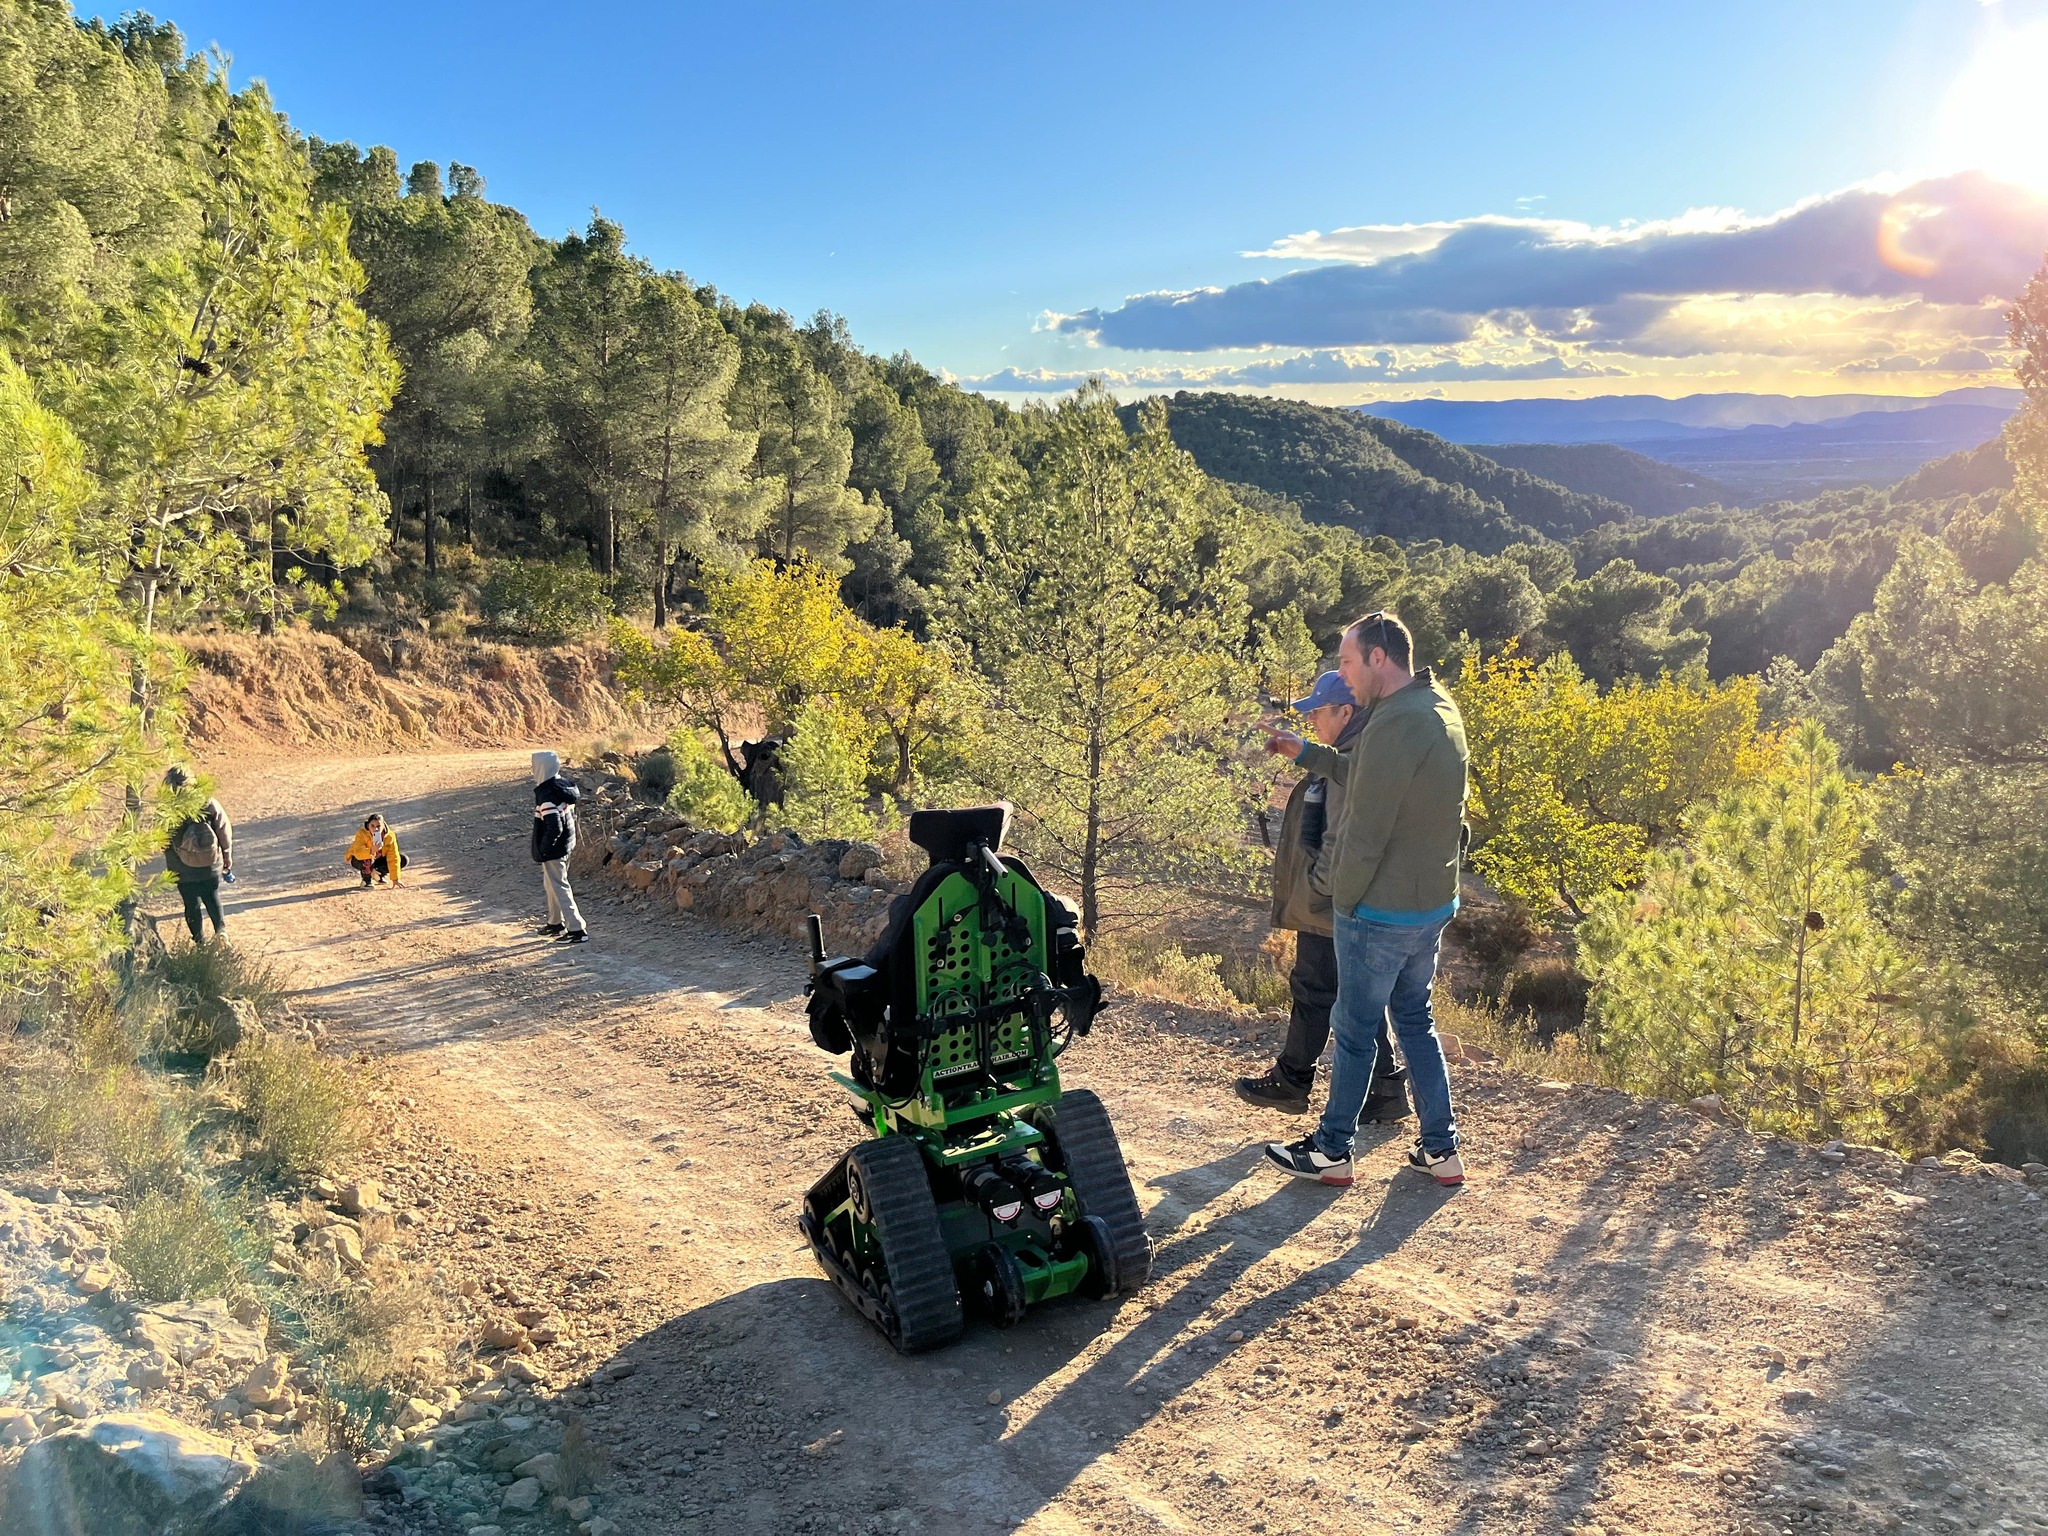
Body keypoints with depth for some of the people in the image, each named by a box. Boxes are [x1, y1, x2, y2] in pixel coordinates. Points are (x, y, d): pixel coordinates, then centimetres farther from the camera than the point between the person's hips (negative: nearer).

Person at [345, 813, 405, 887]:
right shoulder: (362, 833, -31)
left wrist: (395, 879, -25)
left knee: (403, 860, -14)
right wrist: (371, 851, -65)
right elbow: (358, 853, -45)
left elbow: (393, 858, -22)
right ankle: (366, 881, -10)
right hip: (358, 859, -4)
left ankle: (379, 874, 10)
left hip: (377, 859, 4)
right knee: (367, 860, -40)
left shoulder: (389, 836, -23)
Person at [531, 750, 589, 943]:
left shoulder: (547, 795, -24)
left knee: (559, 888, -3)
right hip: (566, 845, 10)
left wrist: (542, 850, -17)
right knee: (550, 884, 23)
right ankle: (555, 923, 37)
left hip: (553, 850, -10)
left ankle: (577, 930, -2)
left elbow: (553, 827, -28)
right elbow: (570, 815, 14)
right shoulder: (564, 786, 4)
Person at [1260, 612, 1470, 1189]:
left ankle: (1332, 1151, 20)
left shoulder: (1396, 723, -23)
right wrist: (1305, 752, 17)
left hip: (1382, 910, -9)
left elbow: (1367, 829, -23)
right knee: (1416, 1021, 19)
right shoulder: (1439, 708, 8)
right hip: (1432, 904, 9)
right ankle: (1441, 1149, 24)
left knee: (1355, 1031, 6)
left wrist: (1343, 899, -11)